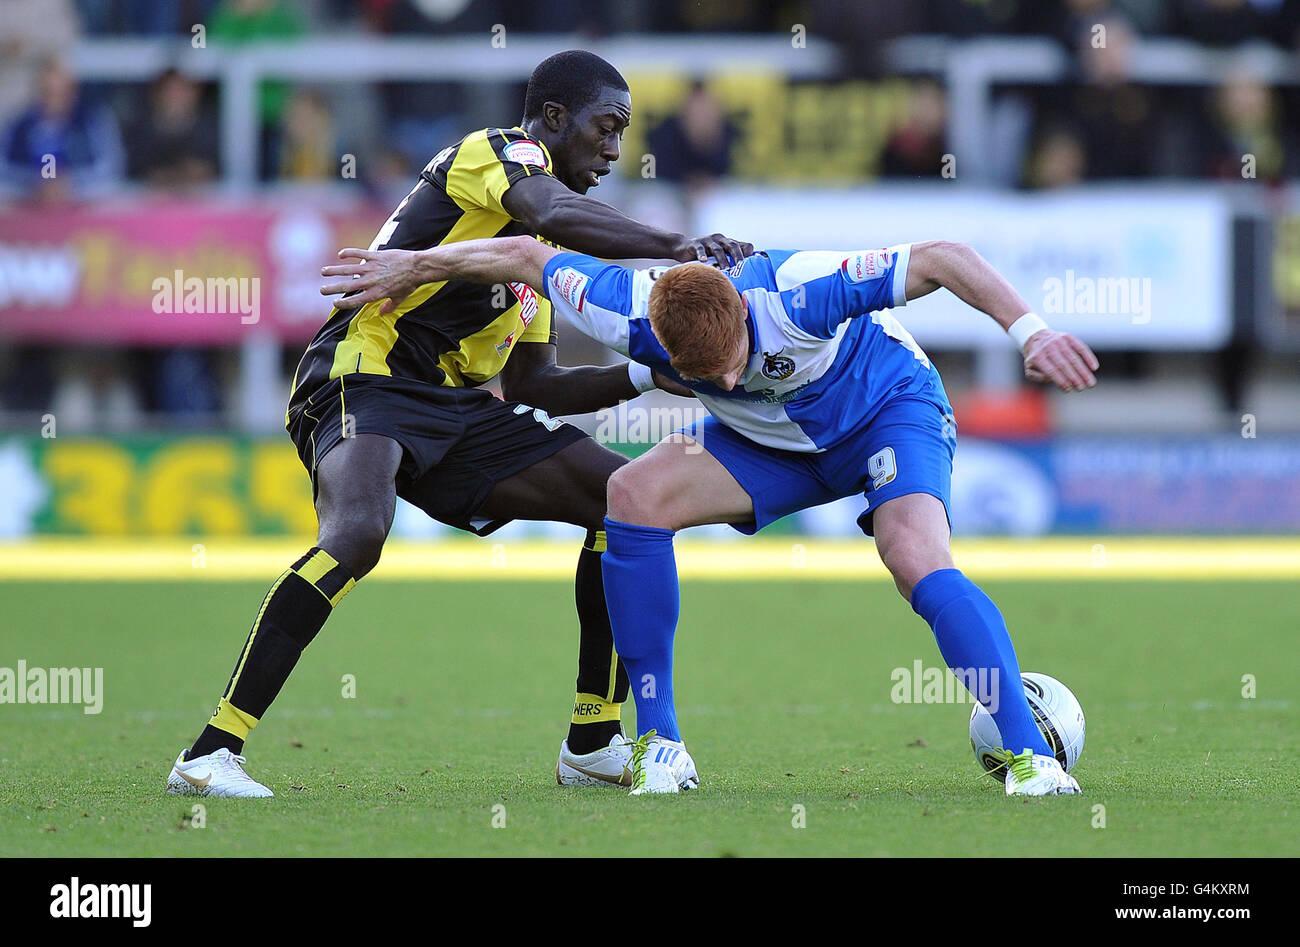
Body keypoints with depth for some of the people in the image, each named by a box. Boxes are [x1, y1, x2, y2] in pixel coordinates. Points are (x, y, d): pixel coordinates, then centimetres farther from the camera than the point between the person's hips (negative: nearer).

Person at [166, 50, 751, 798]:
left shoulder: (539, 251, 24)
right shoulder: (498, 151, -3)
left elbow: (532, 387, 22)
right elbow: (555, 213, -26)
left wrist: (643, 377, 11)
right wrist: (673, 247, -31)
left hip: (454, 409, 10)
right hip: (364, 376, -10)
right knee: (358, 532, -36)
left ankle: (594, 744, 7)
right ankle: (210, 754, -32)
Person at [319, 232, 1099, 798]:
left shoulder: (795, 295, -40)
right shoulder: (633, 316, -27)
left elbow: (942, 259, -37)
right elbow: (528, 257, -12)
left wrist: (1029, 331, -47)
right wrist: (408, 266, -7)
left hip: (889, 409, -5)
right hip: (773, 441, 5)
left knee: (918, 562, -32)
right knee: (635, 495, -17)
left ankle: (1032, 755, -27)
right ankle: (659, 745, -11)